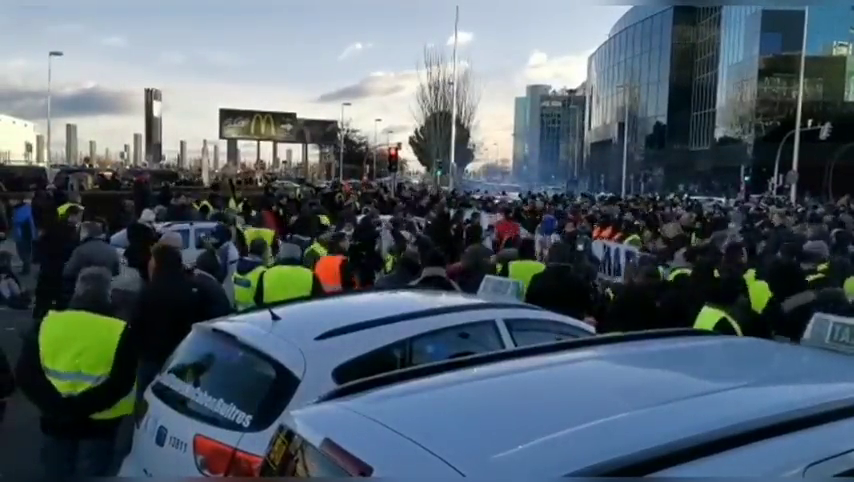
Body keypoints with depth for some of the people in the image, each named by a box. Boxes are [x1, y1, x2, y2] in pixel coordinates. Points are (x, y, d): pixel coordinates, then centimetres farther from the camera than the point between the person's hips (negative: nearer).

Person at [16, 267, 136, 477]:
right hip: (99, 424, -3)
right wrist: (81, 405, -17)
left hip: (55, 421, 3)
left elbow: (25, 373, -6)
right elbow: (121, 382, -21)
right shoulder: (120, 331, -13)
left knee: (57, 475, 20)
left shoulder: (47, 324, -4)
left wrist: (57, 404, -11)